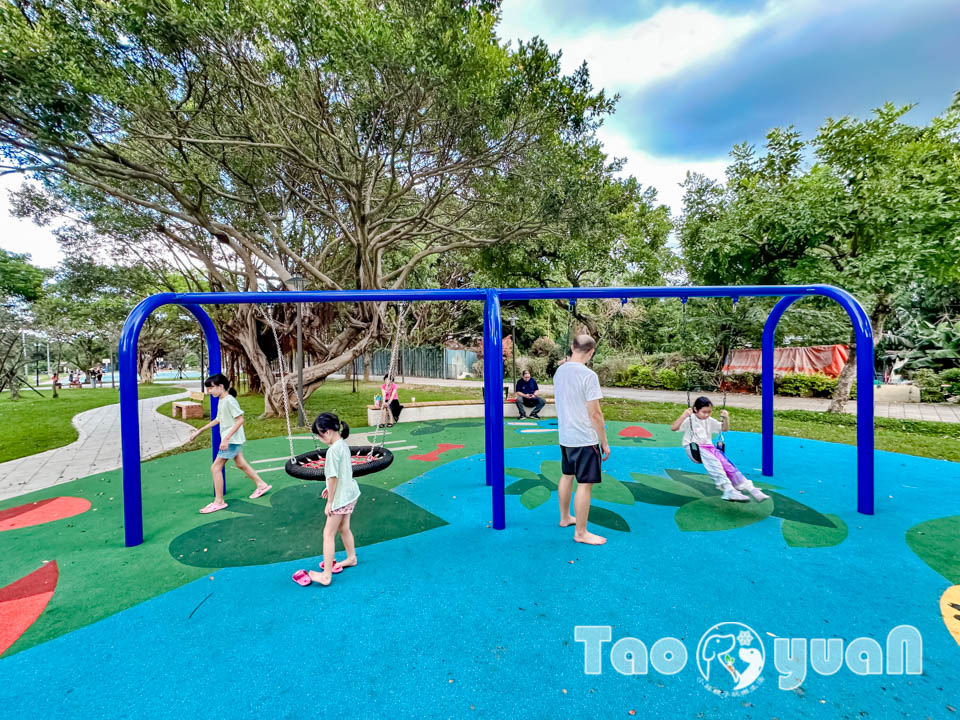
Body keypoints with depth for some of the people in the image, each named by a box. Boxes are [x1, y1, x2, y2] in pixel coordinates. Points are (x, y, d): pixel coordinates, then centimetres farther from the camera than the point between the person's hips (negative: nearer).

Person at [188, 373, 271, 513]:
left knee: (216, 467, -5)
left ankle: (218, 501, 4)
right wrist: (199, 431, 20)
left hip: (232, 439, -10)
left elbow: (240, 420, -23)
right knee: (240, 464, 18)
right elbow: (218, 419, 20)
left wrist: (226, 438, -25)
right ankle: (261, 485, 31)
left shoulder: (229, 400, -19)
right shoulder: (221, 401, 10)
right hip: (232, 440, 10)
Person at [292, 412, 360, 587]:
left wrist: (329, 502, -14)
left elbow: (333, 477, -21)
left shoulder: (333, 450, -24)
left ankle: (326, 576, 10)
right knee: (344, 528, 25)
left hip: (340, 497, -9)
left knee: (328, 534, 2)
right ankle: (351, 558, 43)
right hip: (350, 493, 9)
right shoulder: (344, 444, 2)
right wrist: (330, 488, 18)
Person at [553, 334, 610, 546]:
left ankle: (565, 518, 37)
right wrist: (604, 442, -9)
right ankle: (581, 533, 11)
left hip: (565, 437, 8)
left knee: (566, 476, 21)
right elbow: (595, 413, -17)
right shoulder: (588, 375, -19)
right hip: (585, 439, -8)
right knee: (585, 484, 2)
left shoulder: (559, 371, 3)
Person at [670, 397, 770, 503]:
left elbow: (724, 429, 27)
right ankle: (728, 490, -41)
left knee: (726, 463, -18)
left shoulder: (710, 421, 16)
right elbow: (673, 428, -17)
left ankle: (751, 489, -16)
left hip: (709, 447, 6)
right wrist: (684, 415, -28)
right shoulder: (690, 420, -3)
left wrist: (726, 418, 9)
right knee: (713, 462, -33)